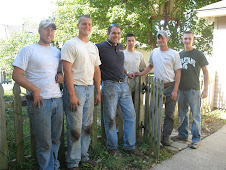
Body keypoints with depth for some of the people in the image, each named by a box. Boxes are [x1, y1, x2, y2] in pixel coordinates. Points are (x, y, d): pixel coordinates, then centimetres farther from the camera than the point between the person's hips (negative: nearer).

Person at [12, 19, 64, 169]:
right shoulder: (28, 50, 0)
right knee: (44, 141, 1)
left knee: (56, 139, 14)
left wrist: (62, 77, 3)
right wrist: (34, 89, -16)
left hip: (57, 100, 6)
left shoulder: (57, 52, 16)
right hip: (39, 101, -5)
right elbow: (16, 75, -5)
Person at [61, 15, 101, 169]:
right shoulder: (71, 44, -6)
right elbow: (67, 70, -14)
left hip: (89, 89, 7)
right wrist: (72, 94, -19)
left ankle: (84, 156, 28)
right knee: (75, 128, -2)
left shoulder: (93, 47, 16)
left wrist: (98, 92, 14)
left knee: (87, 126, 13)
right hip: (75, 88, -7)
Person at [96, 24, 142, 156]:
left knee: (131, 115, 7)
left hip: (123, 85, 7)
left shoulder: (121, 47, 13)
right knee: (110, 118, 2)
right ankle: (112, 147, 19)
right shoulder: (100, 47, -7)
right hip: (109, 86, -6)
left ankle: (130, 146, 21)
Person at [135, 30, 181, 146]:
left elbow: (178, 72, -5)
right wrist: (141, 74, 9)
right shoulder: (154, 52, 10)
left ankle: (166, 137, 14)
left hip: (170, 86, -3)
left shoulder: (174, 54, -3)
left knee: (169, 114, 2)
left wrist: (175, 90, -12)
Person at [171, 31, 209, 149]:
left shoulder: (198, 54, -2)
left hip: (193, 89, -5)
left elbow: (205, 72, -1)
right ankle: (183, 135, 27)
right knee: (182, 114, 13)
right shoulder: (179, 54, 11)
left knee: (195, 115, 0)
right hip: (181, 89, 5)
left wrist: (206, 89, -8)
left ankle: (196, 139, 10)